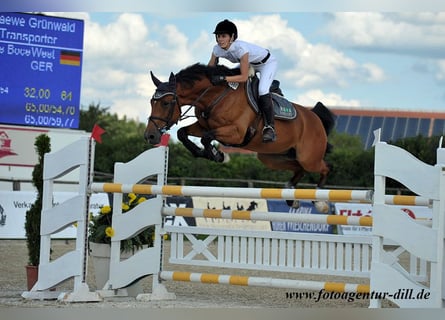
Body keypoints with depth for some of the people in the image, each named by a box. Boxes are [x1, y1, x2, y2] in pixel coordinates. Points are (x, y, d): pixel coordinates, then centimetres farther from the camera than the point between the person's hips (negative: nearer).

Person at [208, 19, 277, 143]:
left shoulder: (241, 48, -41)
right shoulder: (217, 49, -21)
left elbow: (244, 77, -37)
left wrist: (223, 78, -44)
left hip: (268, 63, -8)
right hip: (250, 64, 8)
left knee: (263, 90, -30)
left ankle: (270, 128, -18)